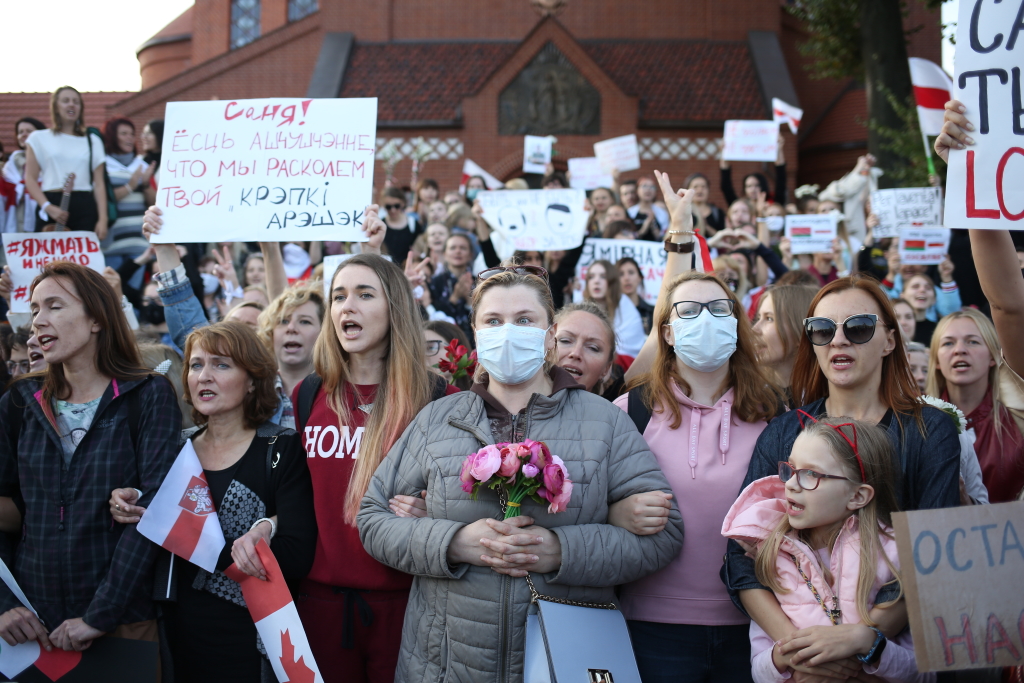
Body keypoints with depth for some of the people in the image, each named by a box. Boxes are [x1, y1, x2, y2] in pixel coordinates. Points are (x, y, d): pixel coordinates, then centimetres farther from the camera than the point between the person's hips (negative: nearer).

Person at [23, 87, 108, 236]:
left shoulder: (93, 141, 16)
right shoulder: (39, 138, 11)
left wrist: (103, 219, -1)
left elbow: (99, 183, 10)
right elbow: (30, 179, 5)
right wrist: (47, 207, -11)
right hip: (52, 206, -1)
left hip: (84, 208, 1)